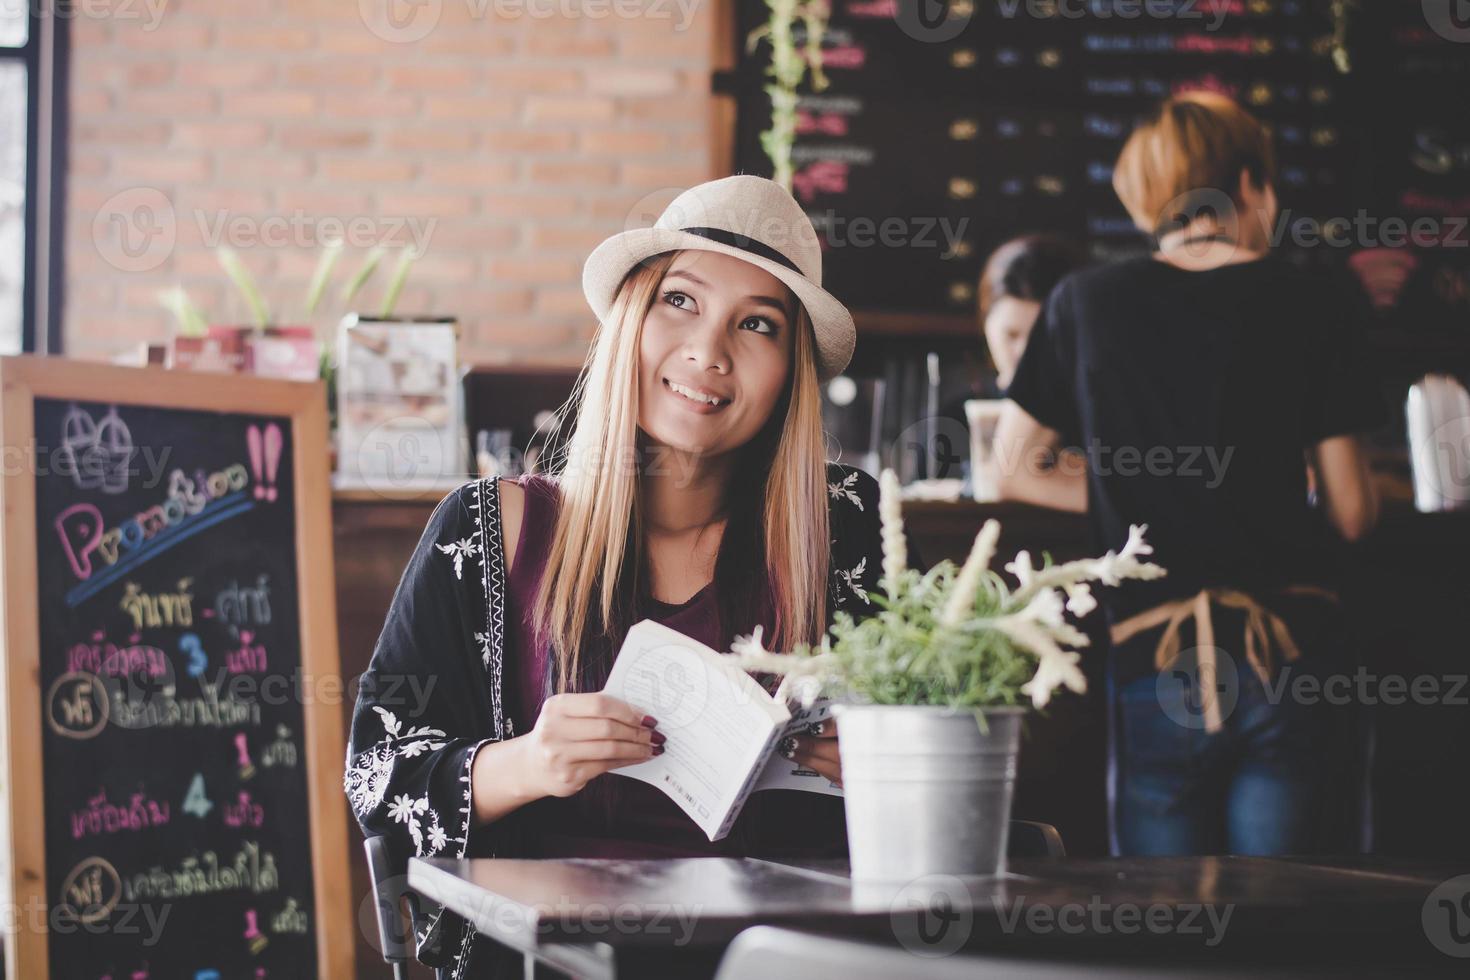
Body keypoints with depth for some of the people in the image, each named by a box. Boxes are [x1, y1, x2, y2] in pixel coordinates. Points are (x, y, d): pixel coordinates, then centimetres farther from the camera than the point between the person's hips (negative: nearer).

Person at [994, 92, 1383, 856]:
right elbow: (1351, 515, 2)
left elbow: (1012, 471, 12)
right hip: (1283, 658, 0)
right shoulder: (1315, 308, 2)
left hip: (1152, 659, 1)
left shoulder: (1086, 301, 5)